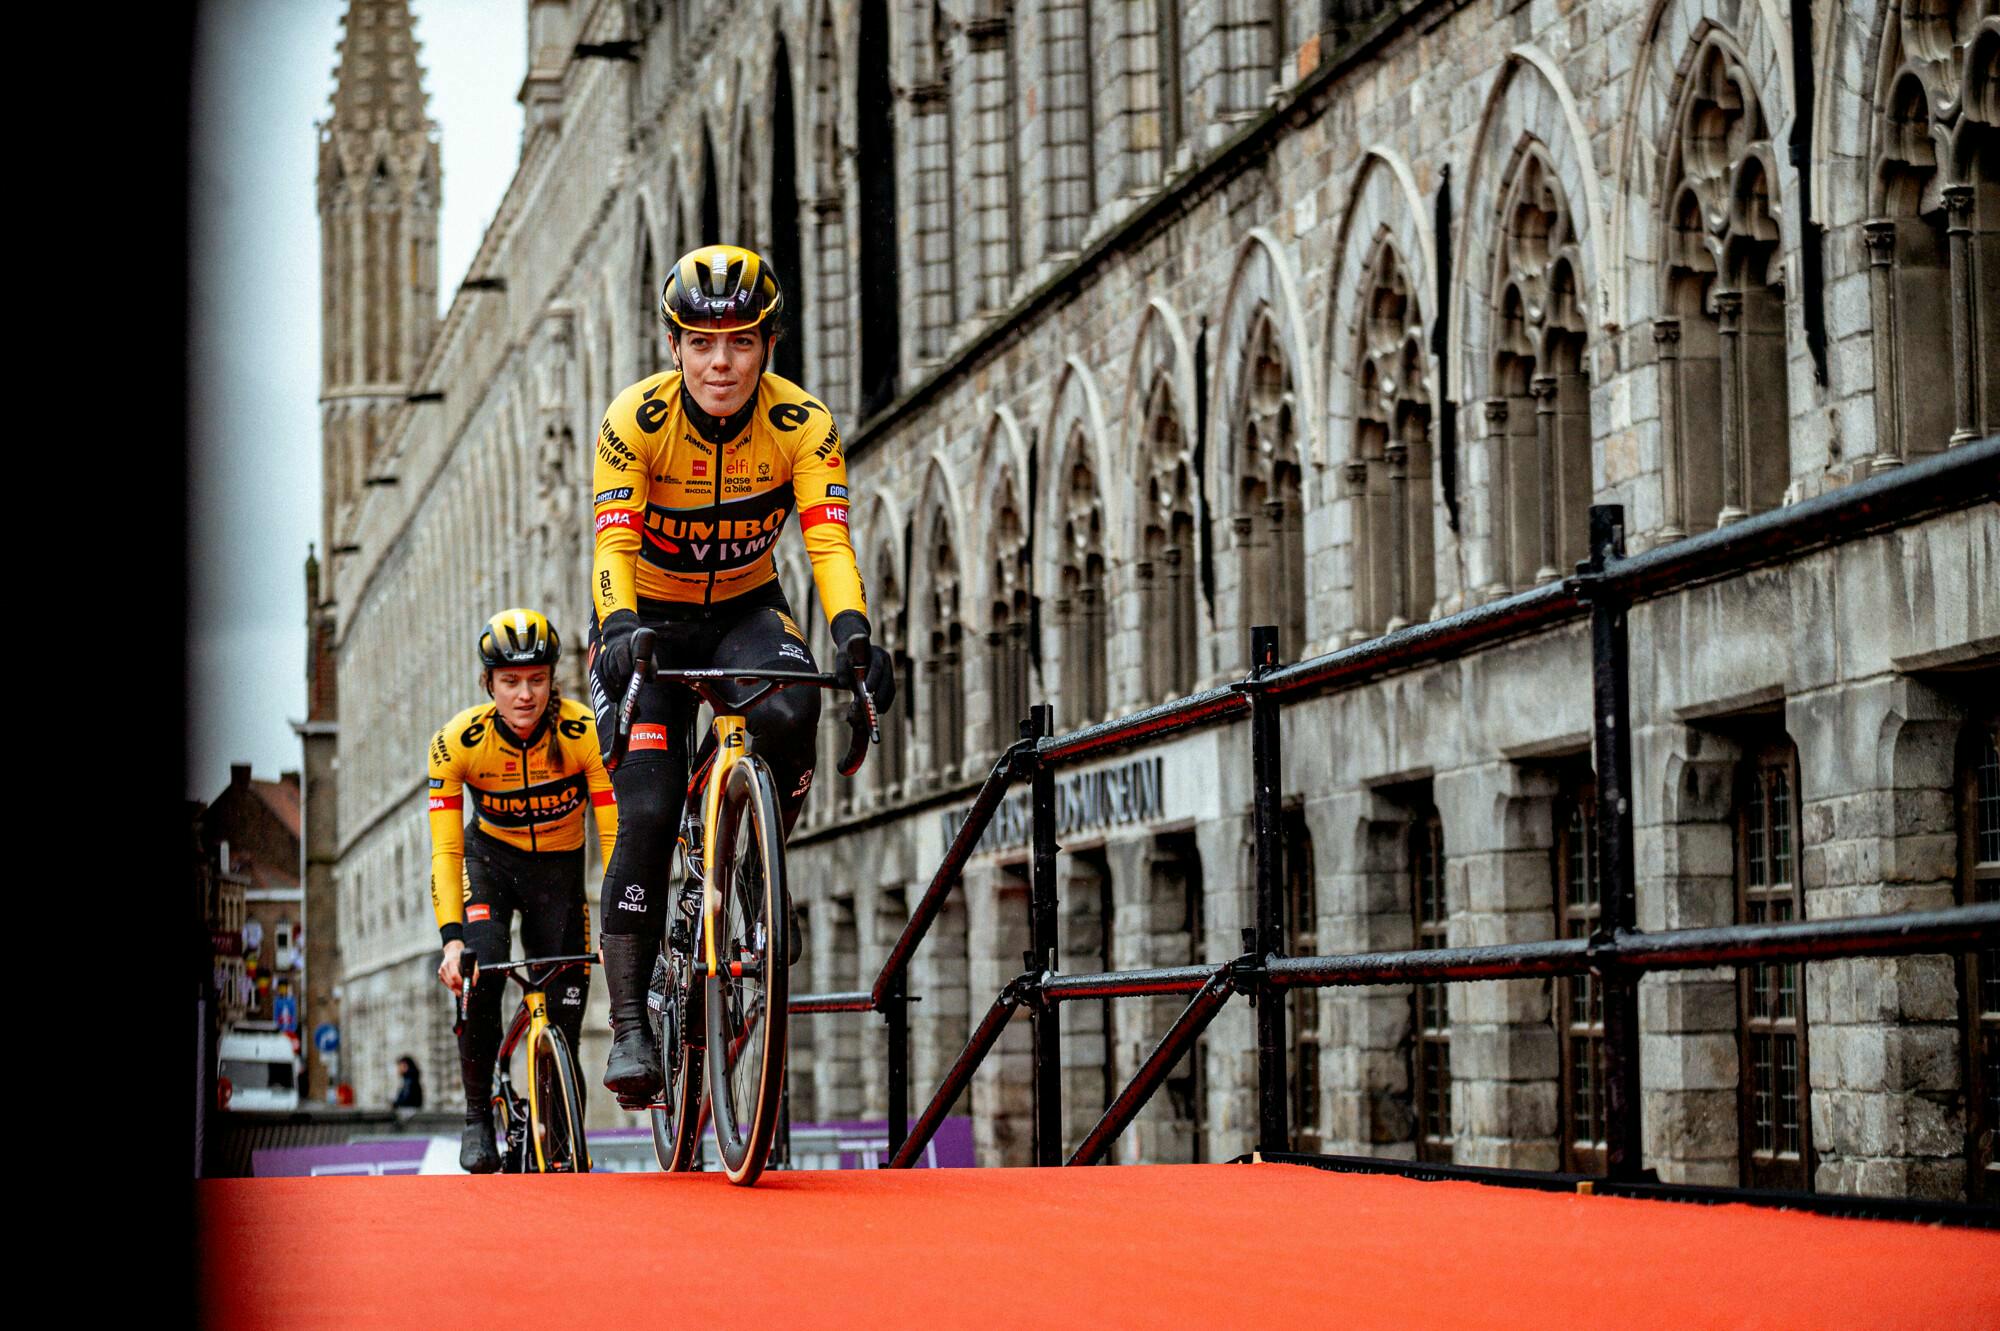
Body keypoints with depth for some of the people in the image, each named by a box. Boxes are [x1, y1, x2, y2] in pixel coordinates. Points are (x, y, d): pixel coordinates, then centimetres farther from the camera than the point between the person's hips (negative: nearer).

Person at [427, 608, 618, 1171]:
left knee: (563, 1012, -7)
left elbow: (615, 834, -25)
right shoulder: (456, 741, -25)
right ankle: (478, 1116, -8)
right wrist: (451, 939, -34)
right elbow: (445, 851, -23)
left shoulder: (585, 733, -27)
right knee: (479, 972, -26)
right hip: (489, 856, 0)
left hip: (560, 866, 0)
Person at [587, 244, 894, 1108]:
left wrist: (853, 635, -47)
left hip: (745, 609, 1)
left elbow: (828, 540, -29)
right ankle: (630, 1027, -10)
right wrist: (619, 632, -50)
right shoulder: (636, 420, -22)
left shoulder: (802, 425, -19)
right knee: (647, 814, -17)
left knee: (786, 714, -33)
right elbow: (613, 544, -31)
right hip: (649, 617, -1)